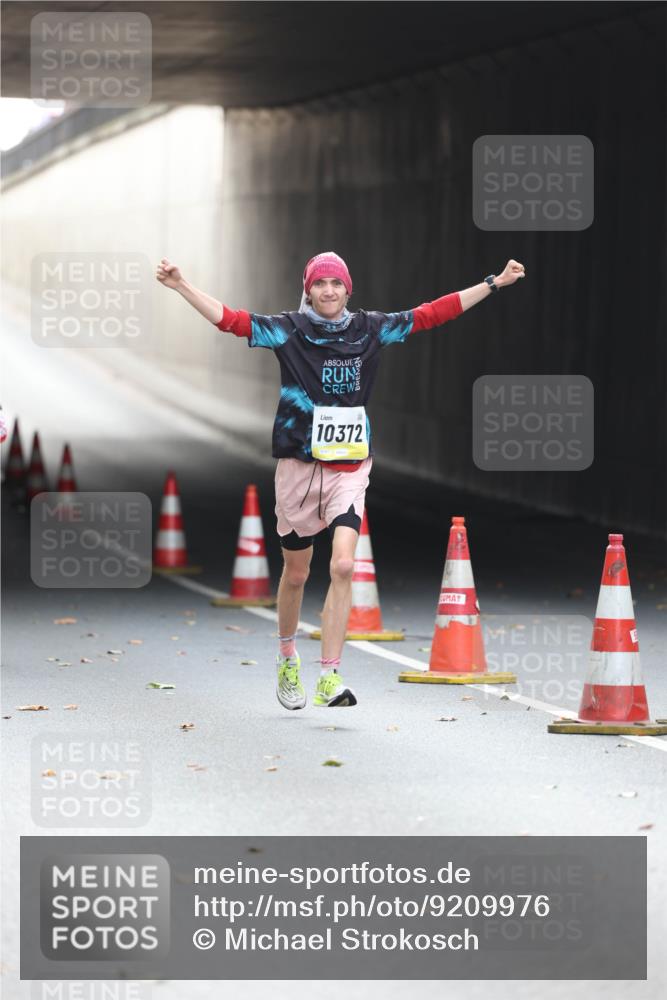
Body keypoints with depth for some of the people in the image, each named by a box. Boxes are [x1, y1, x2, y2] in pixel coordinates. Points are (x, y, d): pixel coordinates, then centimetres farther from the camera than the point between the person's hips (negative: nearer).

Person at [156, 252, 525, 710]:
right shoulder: (287, 330, -1)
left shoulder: (371, 329, 5)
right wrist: (181, 285, -20)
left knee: (343, 567, -17)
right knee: (296, 573, 12)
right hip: (299, 465, 0)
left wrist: (494, 284, 10)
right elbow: (228, 318, -8)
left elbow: (432, 314, 10)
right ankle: (287, 656, 39)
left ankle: (330, 679, -18)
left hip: (350, 468, 1)